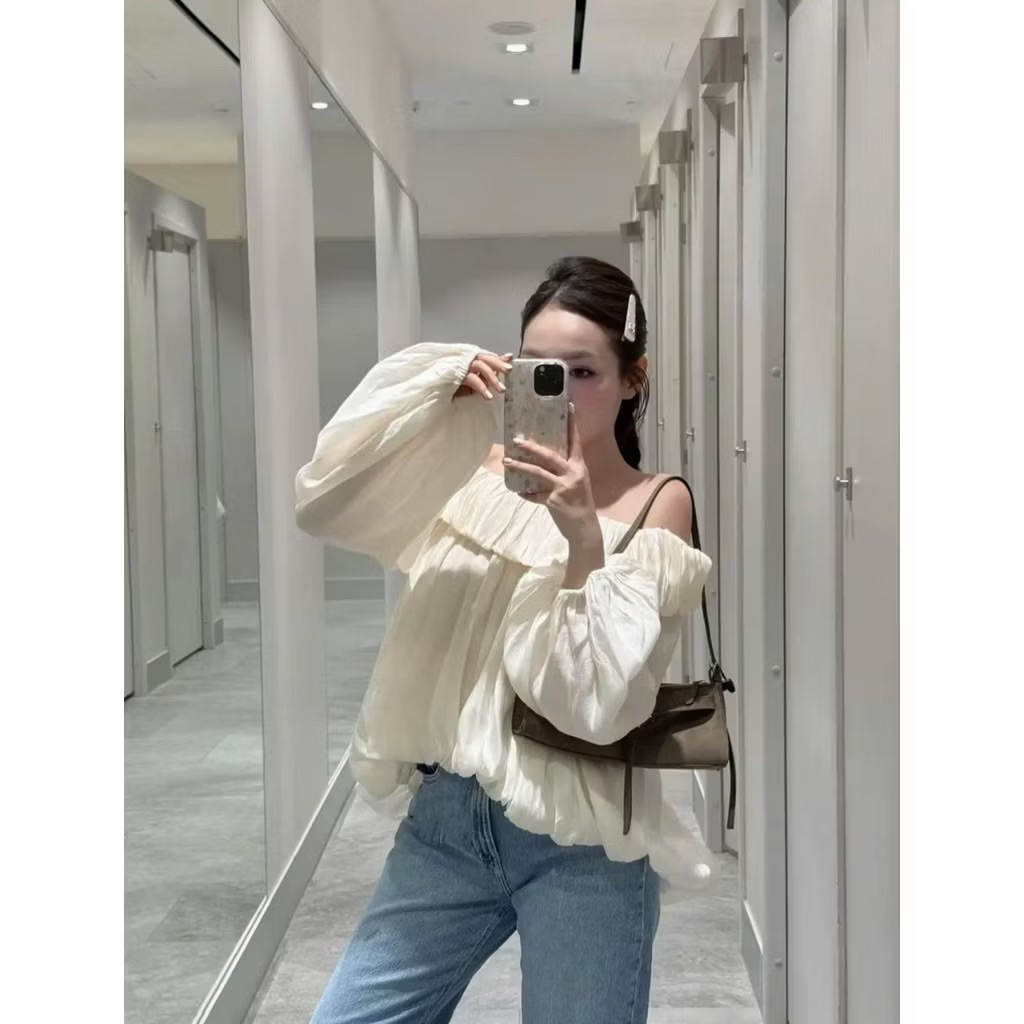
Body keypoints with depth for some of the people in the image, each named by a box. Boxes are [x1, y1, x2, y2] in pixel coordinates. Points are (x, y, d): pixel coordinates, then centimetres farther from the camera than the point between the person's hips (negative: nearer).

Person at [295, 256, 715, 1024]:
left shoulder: (657, 505, -6)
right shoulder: (484, 472, 4)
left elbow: (601, 706, -15)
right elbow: (321, 504, -7)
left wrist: (583, 539, -26)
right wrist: (435, 385, -14)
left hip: (577, 845, -3)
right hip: (443, 818, 4)